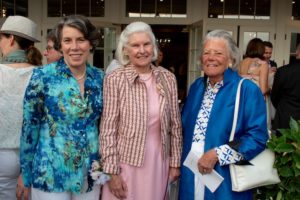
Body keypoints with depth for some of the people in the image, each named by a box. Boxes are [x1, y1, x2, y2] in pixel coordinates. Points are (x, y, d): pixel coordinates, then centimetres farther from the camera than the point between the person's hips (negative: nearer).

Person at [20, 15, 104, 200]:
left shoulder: (100, 77, -1)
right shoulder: (43, 76, -11)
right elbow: (30, 126, -6)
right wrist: (26, 173, -2)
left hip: (90, 173, 4)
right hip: (51, 174, -3)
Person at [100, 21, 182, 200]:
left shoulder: (168, 78, -1)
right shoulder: (114, 79, -10)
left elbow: (175, 124, 5)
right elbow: (108, 129, -9)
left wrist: (175, 162, 6)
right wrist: (112, 172, -11)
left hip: (159, 163, 3)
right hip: (126, 163, -3)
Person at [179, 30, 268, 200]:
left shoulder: (247, 90, -11)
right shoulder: (197, 86, 7)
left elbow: (258, 137, -16)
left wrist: (217, 154, -21)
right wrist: (181, 162, 5)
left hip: (225, 181, -4)